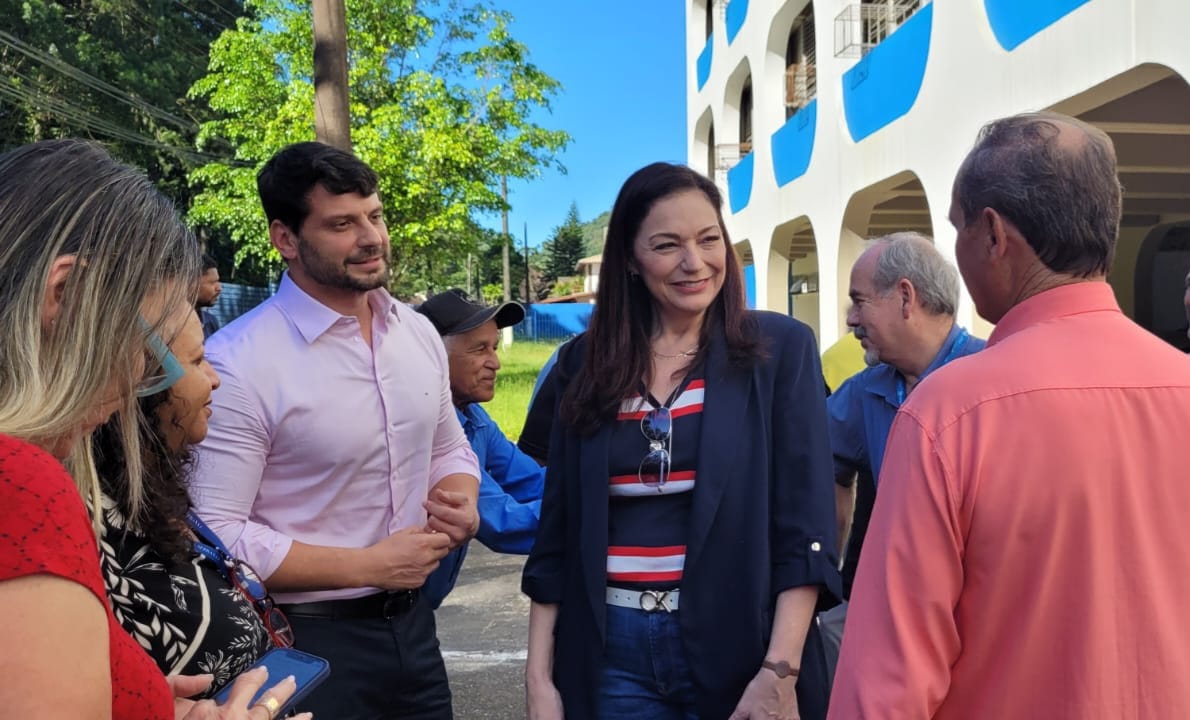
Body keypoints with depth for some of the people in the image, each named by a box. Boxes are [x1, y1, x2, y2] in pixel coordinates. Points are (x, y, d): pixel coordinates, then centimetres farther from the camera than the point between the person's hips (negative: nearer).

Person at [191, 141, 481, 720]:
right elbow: (215, 535, -20)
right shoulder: (238, 363, -19)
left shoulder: (419, 332, 1)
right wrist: (367, 566, -19)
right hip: (307, 644, -6)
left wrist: (462, 505, -8)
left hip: (413, 622, 6)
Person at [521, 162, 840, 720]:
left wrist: (781, 672, -14)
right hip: (611, 652, 2)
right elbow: (556, 534, 4)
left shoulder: (779, 348, -5)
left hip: (737, 645, -2)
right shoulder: (584, 365, 2)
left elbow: (805, 526, -7)